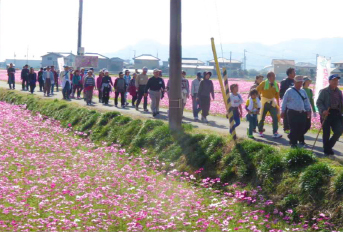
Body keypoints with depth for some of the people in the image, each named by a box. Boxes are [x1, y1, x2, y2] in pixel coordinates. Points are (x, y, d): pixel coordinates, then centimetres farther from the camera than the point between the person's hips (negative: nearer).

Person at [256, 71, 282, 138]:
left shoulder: (276, 85, 2)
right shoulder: (263, 83, -9)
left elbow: (277, 95, 9)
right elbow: (257, 91, -4)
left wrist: (278, 105, 9)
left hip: (272, 102, 3)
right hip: (264, 102, -3)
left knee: (275, 118, -8)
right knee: (262, 117, 7)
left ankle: (275, 133, -7)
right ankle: (260, 132, 25)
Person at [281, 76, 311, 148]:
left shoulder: (303, 92, 14)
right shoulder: (289, 91, -1)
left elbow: (306, 102, 19)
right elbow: (284, 102, 2)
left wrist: (308, 111, 10)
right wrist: (283, 112, 2)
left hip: (302, 113, 5)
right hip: (292, 113, -5)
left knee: (302, 128, 5)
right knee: (294, 129, -6)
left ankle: (301, 141, 26)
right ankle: (293, 144, 2)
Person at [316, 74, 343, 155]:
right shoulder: (324, 91, -2)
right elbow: (319, 102, -7)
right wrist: (323, 110, -22)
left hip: (336, 113, 5)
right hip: (327, 114, -5)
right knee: (326, 133, 2)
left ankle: (329, 146, 14)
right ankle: (327, 150, 15)